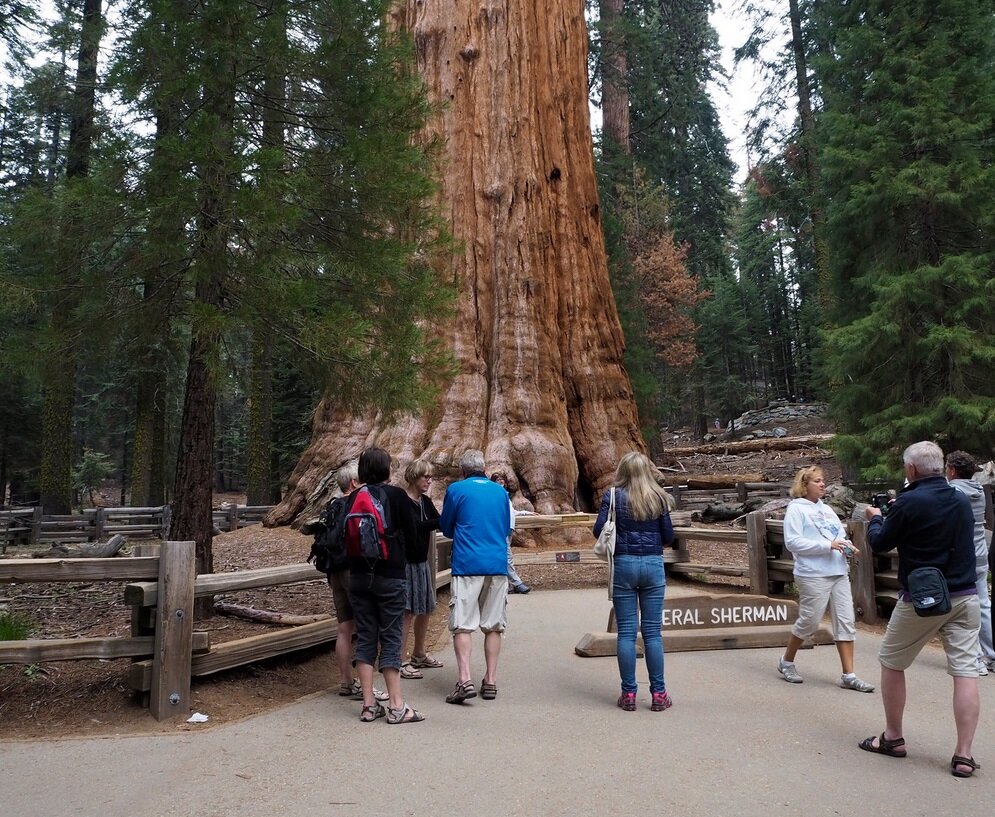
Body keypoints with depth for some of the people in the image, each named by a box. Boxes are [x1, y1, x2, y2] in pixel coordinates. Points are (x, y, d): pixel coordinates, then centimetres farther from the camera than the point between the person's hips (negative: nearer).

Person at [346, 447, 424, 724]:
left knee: (365, 637, 9)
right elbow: (411, 537, -1)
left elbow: (346, 537, 9)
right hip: (390, 575, -4)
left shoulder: (353, 498, 4)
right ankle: (396, 706, 2)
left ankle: (369, 704, 12)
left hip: (358, 575, 4)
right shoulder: (397, 495, -7)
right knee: (391, 638, 1)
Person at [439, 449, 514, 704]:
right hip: (498, 566, 4)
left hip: (467, 565, -3)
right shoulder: (500, 491, 11)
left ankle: (464, 680, -12)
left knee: (462, 625, -1)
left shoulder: (457, 489, -1)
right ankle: (490, 681, 12)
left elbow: (445, 527, 9)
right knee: (493, 626, 10)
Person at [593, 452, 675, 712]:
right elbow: (668, 537, 2)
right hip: (653, 565, 1)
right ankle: (658, 694, 13)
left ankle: (629, 694, 9)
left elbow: (599, 530, -8)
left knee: (626, 632, 5)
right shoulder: (659, 498, 0)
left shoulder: (613, 496, -4)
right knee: (653, 632, 7)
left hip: (623, 564, -1)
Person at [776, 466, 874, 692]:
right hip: (813, 575, -7)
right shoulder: (796, 508, -5)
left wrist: (848, 546, -1)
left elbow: (841, 534, 23)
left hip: (839, 573, 7)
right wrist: (828, 545, -19)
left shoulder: (826, 509, 19)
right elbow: (792, 541, -14)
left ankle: (848, 675, 10)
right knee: (809, 622, 0)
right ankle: (786, 661, 21)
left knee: (846, 622, 3)